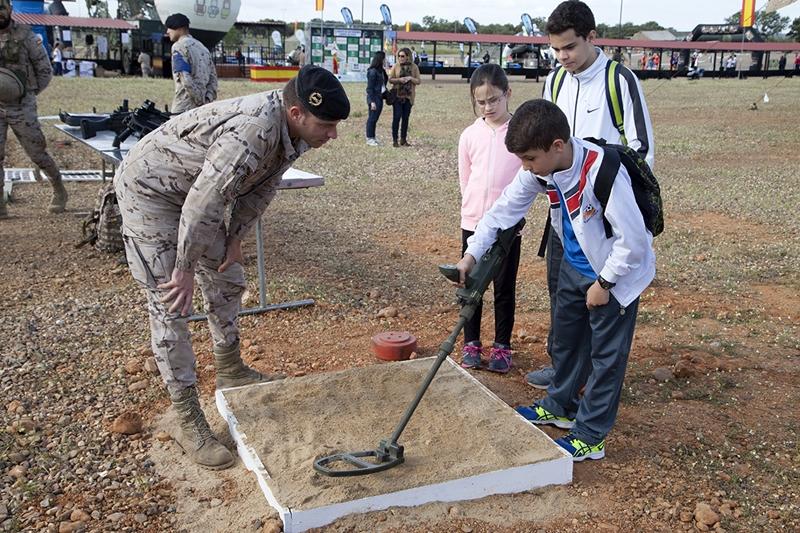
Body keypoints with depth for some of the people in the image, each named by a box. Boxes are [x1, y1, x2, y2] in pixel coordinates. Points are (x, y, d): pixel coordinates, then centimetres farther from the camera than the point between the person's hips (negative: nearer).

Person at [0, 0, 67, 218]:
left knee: (37, 153, 7)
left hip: (22, 108, -3)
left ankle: (59, 190, 28)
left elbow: (45, 69, 2)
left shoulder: (24, 35, -4)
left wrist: (30, 93, -1)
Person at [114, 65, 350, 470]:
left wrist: (236, 236, -1)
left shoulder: (292, 129, -10)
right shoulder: (253, 132, -38)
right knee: (171, 304, -9)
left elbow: (262, 185, 4)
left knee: (226, 281, 17)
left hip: (198, 192, 9)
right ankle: (188, 421, -1)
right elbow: (201, 203, -36)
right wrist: (185, 269, -25)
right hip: (149, 190, -9)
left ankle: (230, 371, 37)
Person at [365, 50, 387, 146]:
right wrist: (372, 101, -18)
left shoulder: (381, 71, 11)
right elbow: (369, 88, -15)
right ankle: (369, 138, 5)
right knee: (372, 118, -2)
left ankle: (373, 137, 19)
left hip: (380, 97, 8)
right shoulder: (373, 71, -14)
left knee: (375, 118, 12)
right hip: (374, 97, -8)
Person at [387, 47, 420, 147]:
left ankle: (403, 139, 14)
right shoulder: (395, 66, 0)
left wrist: (411, 78, -14)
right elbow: (390, 79, 0)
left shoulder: (414, 67, 4)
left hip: (408, 96, 2)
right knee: (396, 117, -6)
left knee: (406, 118, 6)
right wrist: (399, 80, -16)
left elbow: (419, 81, 4)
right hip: (397, 96, -2)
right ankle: (395, 140, 0)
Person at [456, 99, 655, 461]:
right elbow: (505, 208, -3)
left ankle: (590, 437, 14)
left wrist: (604, 283, -19)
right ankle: (560, 407, 40)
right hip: (576, 265, 8)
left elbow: (633, 239, -29)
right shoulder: (541, 170, -13)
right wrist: (471, 254, -9)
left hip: (618, 270, -8)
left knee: (606, 355, 2)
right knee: (566, 337, 20)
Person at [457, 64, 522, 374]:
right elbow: (465, 179, 9)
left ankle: (502, 346, 20)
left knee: (505, 287, 7)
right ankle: (471, 343, 24)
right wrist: (474, 208, 7)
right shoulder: (470, 135, 1)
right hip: (473, 222, 2)